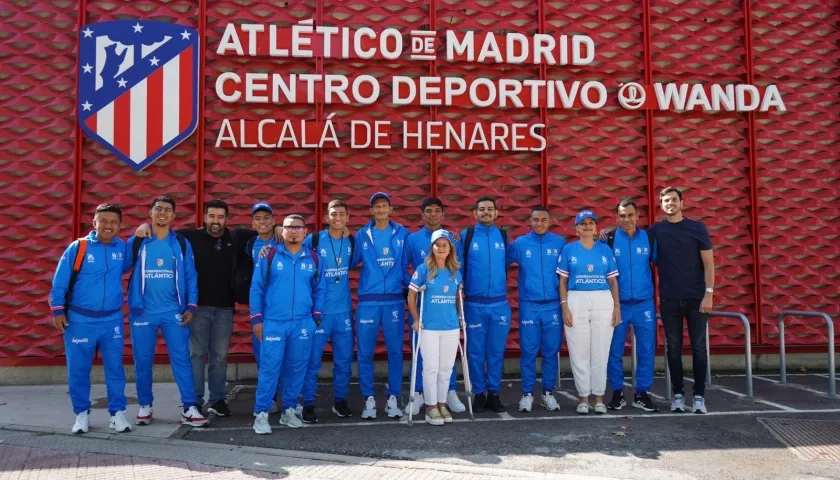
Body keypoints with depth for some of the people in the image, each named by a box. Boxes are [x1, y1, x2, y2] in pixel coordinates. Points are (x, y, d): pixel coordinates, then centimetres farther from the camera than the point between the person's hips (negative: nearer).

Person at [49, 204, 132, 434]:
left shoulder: (123, 248, 0)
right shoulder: (77, 247, -7)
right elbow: (60, 281, -2)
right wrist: (58, 310, -5)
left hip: (112, 320, 2)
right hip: (79, 320, -2)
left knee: (115, 368, 5)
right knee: (78, 369, 6)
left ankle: (118, 413, 15)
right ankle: (82, 413, 20)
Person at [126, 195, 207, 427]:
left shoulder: (182, 244, 4)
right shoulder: (136, 243, 3)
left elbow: (191, 276, 3)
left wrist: (191, 306, -3)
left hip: (174, 312, 0)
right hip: (143, 311, 0)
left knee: (181, 359, -3)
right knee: (143, 361, 7)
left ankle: (190, 408, -1)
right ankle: (145, 406, 21)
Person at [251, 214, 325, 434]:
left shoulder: (313, 259, 6)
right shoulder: (270, 256, -2)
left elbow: (319, 290, 12)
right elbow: (256, 288, 0)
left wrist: (316, 316, 7)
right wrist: (256, 318, -3)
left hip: (303, 324, 3)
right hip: (273, 323, -3)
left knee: (296, 369, 9)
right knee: (269, 369, -3)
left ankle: (289, 411, 22)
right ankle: (261, 414, 6)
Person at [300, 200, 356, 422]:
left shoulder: (352, 241, 3)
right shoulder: (313, 240, -8)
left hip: (344, 310, 4)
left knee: (344, 359, 10)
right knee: (312, 359, 1)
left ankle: (340, 401, 25)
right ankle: (308, 404, 11)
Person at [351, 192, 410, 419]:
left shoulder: (402, 234, 5)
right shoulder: (362, 235, 5)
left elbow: (405, 267, 8)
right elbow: (350, 263, 6)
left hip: (394, 300, 0)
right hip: (368, 301, 0)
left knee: (395, 351, 4)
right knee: (365, 353, 3)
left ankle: (393, 399, 15)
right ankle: (369, 400, 14)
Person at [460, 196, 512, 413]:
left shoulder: (504, 236, 6)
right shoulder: (466, 235, -1)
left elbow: (508, 261, 16)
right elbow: (458, 266, 1)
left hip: (500, 303, 2)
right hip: (474, 303, -2)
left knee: (496, 351, 7)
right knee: (476, 351, 4)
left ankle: (494, 393, 17)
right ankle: (479, 393, 14)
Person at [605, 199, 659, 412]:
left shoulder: (649, 238, 1)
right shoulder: (609, 240, -3)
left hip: (644, 303, 1)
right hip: (617, 304, -1)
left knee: (646, 350, 5)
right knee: (615, 350, 4)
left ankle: (642, 393, 16)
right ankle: (617, 393, 16)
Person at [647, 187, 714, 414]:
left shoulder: (697, 228, 0)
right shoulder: (655, 231, 4)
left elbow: (708, 263, -1)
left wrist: (708, 294, -9)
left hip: (696, 298, -1)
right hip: (669, 300, 1)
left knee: (698, 347, 2)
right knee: (673, 348, 5)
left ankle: (699, 396, 10)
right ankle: (678, 394, 14)